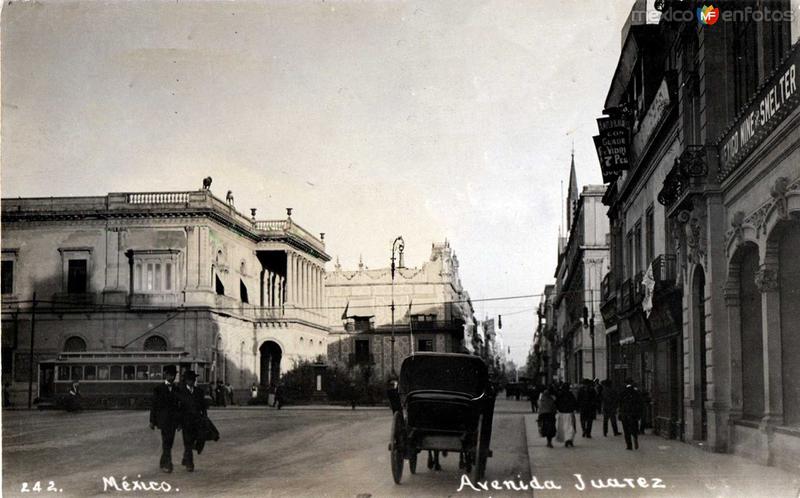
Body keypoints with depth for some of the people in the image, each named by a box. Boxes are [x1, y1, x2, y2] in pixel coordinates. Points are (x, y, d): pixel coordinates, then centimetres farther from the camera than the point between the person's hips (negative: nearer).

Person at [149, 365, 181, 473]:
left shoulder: (176, 389, 10)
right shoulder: (159, 389, -1)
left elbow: (179, 405, 12)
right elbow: (153, 405, 0)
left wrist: (180, 421, 11)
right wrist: (152, 421, -3)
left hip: (173, 420, 4)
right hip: (163, 419, -4)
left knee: (169, 443, 8)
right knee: (166, 442, -12)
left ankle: (163, 463, 21)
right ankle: (168, 464, -15)